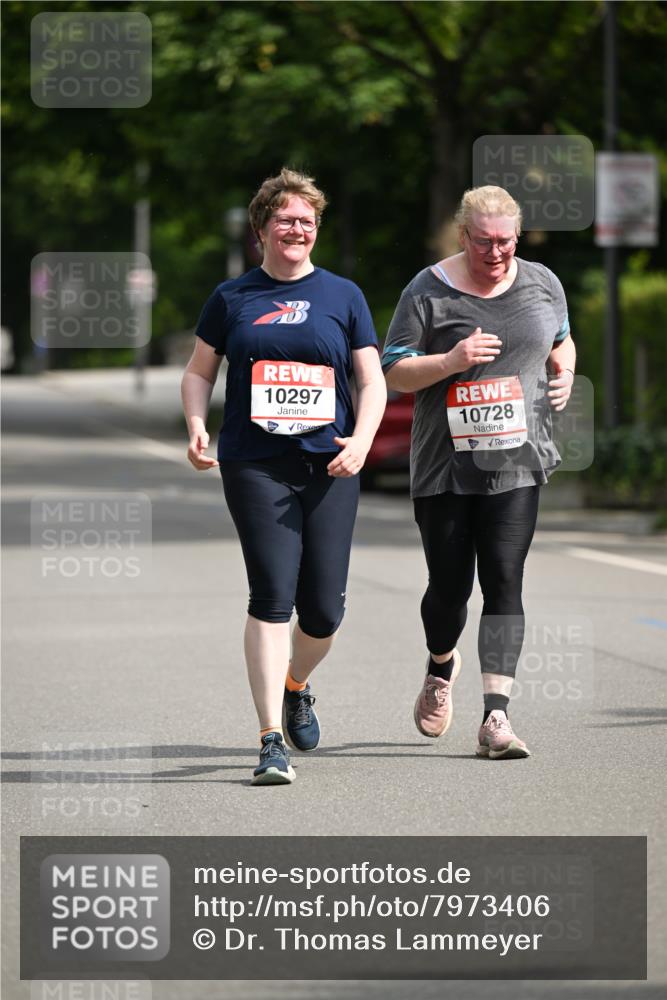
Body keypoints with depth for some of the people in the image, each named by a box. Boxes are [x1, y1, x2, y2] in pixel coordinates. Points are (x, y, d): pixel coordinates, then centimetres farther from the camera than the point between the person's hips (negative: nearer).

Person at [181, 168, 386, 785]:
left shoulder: (343, 295, 10)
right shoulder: (233, 298, 8)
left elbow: (372, 381, 9)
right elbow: (200, 371, 15)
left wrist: (362, 438, -9)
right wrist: (197, 426, -4)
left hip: (329, 466, 2)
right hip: (255, 465, -2)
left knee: (323, 609, 1)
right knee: (273, 597, -13)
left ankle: (296, 686, 36)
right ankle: (272, 740, -12)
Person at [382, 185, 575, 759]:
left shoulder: (542, 285, 7)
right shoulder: (429, 292, -3)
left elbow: (561, 340, 25)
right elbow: (394, 372, -3)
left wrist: (564, 374, 4)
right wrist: (450, 361, -19)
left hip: (516, 463, 1)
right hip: (445, 467, -1)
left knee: (504, 582, -10)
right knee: (450, 586, 5)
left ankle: (496, 717, -13)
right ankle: (442, 667, 40)